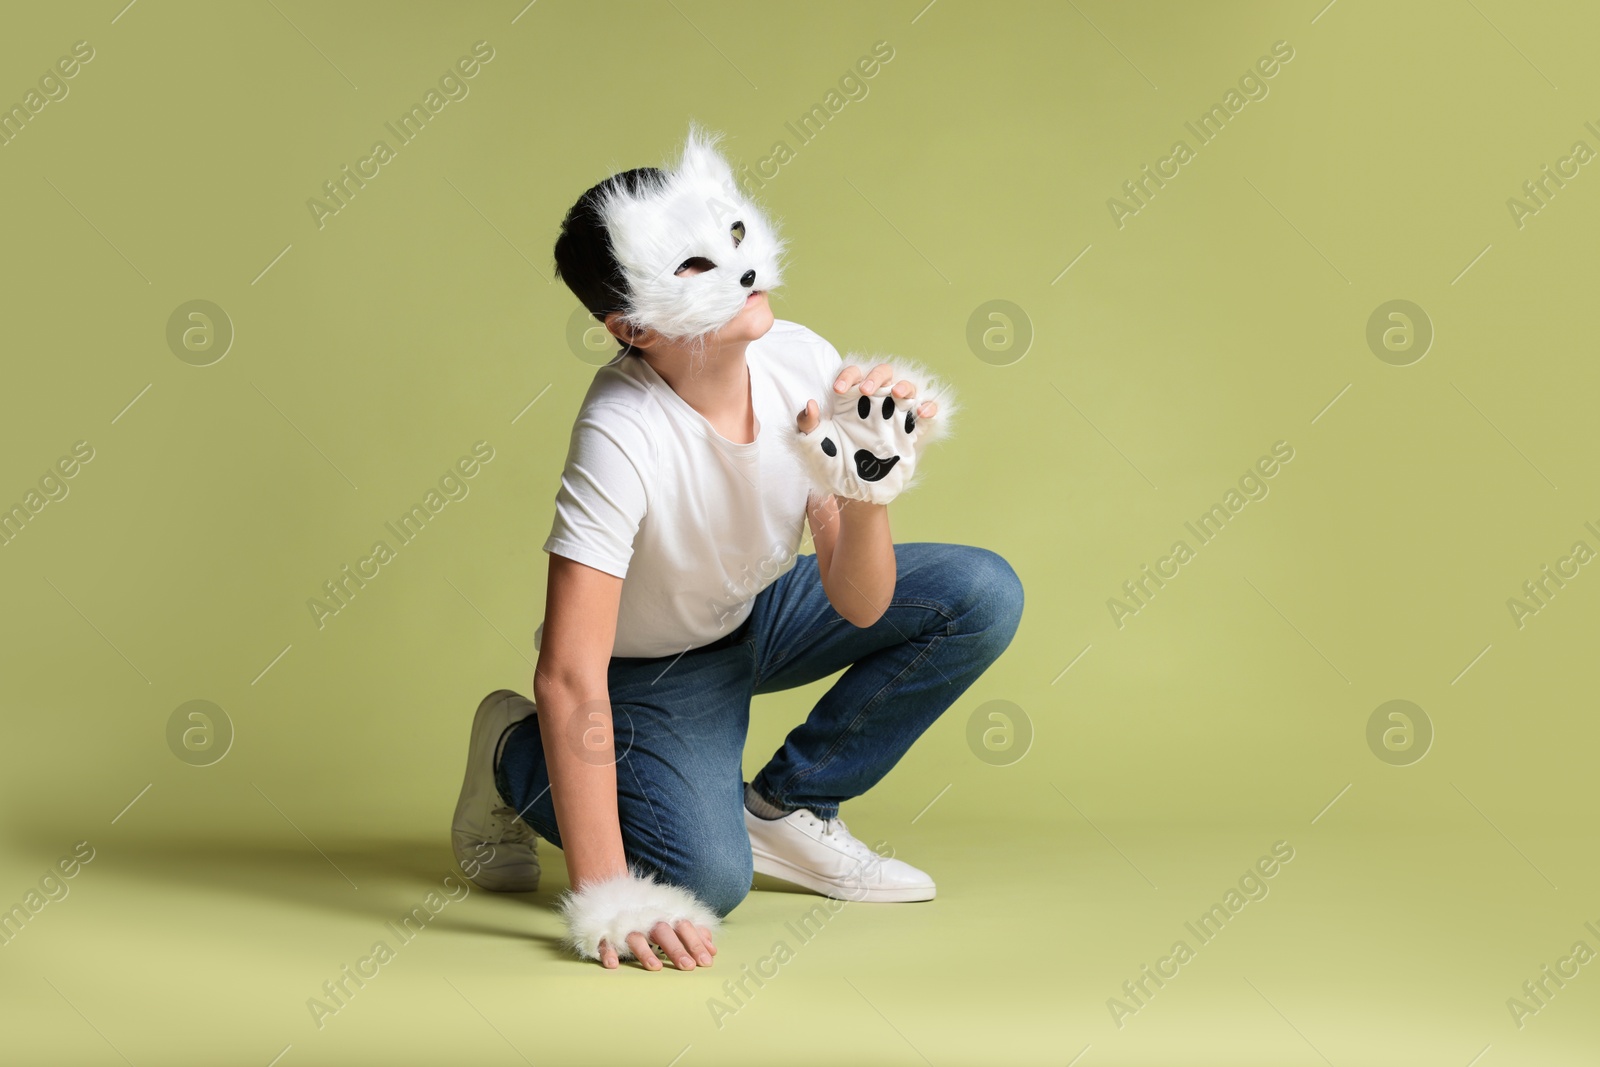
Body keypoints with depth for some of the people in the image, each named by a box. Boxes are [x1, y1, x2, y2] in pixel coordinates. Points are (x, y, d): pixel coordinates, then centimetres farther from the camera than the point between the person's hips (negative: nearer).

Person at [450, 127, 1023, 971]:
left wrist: (867, 493, -38)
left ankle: (784, 808, 4)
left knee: (983, 595, -11)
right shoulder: (622, 436, -34)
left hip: (761, 613, 6)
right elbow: (569, 678, -37)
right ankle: (517, 759, 4)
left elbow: (859, 606, -17)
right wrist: (605, 900, -41)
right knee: (706, 879, -28)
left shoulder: (803, 364, -19)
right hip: (648, 666, -6)